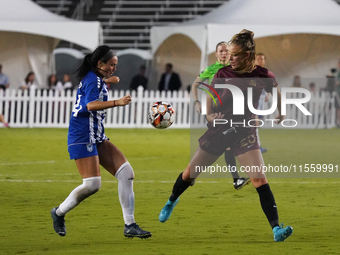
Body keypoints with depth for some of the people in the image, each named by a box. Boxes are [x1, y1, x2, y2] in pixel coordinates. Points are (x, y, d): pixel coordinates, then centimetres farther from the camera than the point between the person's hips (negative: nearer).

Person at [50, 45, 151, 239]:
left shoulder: (94, 79, 17)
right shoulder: (94, 80, -13)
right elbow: (91, 105, -32)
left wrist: (107, 84, 31)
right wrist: (117, 102, -41)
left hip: (97, 137, 10)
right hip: (82, 137, -10)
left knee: (126, 172, -3)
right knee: (92, 184, -16)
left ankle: (130, 226, -4)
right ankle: (59, 213, 9)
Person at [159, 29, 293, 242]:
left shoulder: (263, 76, -11)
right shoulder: (223, 73, -8)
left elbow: (277, 93, 11)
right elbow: (209, 98, 3)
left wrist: (281, 115, 19)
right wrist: (209, 115, -16)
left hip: (245, 131, -2)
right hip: (219, 129, 2)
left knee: (259, 179, -18)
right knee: (190, 174, 14)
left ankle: (276, 229, -20)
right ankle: (172, 201, 46)